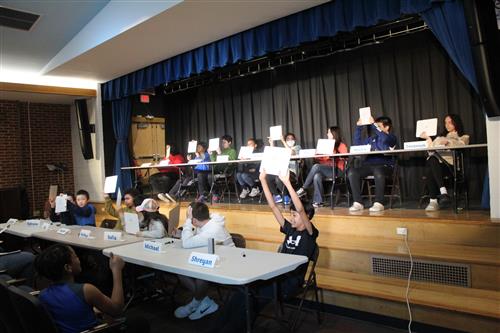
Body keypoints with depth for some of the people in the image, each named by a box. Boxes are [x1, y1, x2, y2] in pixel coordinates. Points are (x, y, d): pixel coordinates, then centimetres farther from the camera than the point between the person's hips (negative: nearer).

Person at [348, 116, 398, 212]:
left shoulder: (392, 138, 7)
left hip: (384, 165, -5)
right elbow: (358, 144, 25)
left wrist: (373, 124, -10)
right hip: (369, 164, 5)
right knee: (352, 171, -24)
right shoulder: (372, 138, 25)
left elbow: (384, 138, -16)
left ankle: (379, 203, -32)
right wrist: (359, 127, 21)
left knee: (378, 171, -42)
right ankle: (358, 203, -24)